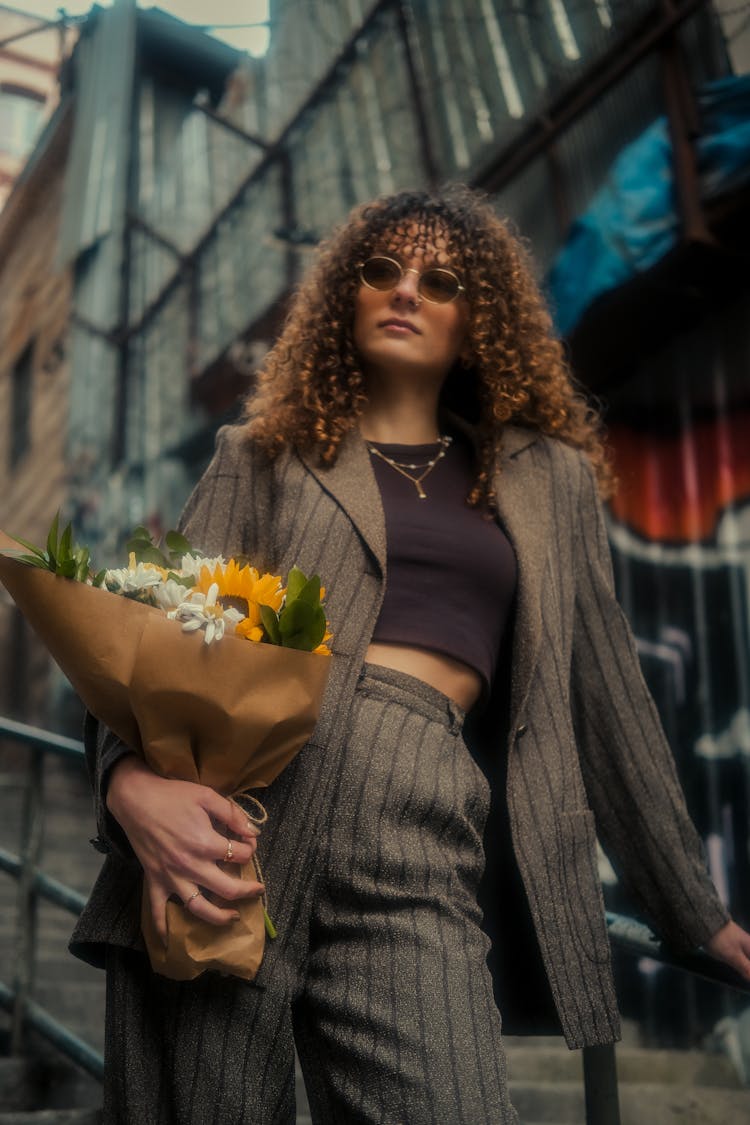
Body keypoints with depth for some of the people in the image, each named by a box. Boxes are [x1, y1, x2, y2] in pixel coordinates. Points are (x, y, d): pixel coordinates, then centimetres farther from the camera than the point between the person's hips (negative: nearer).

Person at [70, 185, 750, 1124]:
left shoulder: (548, 480, 20)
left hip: (416, 845, 1)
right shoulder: (266, 454, 16)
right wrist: (133, 780, -17)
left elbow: (602, 693, 21)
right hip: (233, 800, 0)